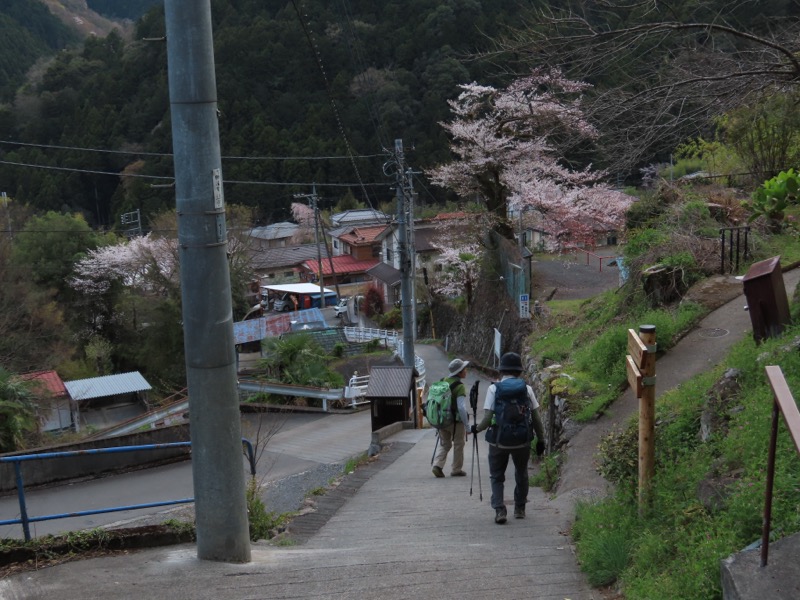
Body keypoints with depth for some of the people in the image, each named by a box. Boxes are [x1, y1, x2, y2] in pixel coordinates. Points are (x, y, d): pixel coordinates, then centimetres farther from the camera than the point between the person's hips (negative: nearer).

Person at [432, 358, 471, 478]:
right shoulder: (460, 386, -17)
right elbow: (461, 407, -23)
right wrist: (467, 424, -17)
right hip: (456, 421, -6)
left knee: (444, 444, 16)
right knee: (459, 445, 12)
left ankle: (437, 465, -2)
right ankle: (456, 470, 18)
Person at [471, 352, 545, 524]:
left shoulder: (494, 389, -6)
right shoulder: (527, 389, -1)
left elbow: (487, 419, -11)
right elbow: (536, 418, 0)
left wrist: (475, 429, 8)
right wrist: (541, 440, 11)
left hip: (499, 441, -2)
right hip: (522, 440, 2)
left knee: (497, 477, 12)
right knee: (521, 474, 24)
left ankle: (499, 510, -5)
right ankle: (520, 509, 30)